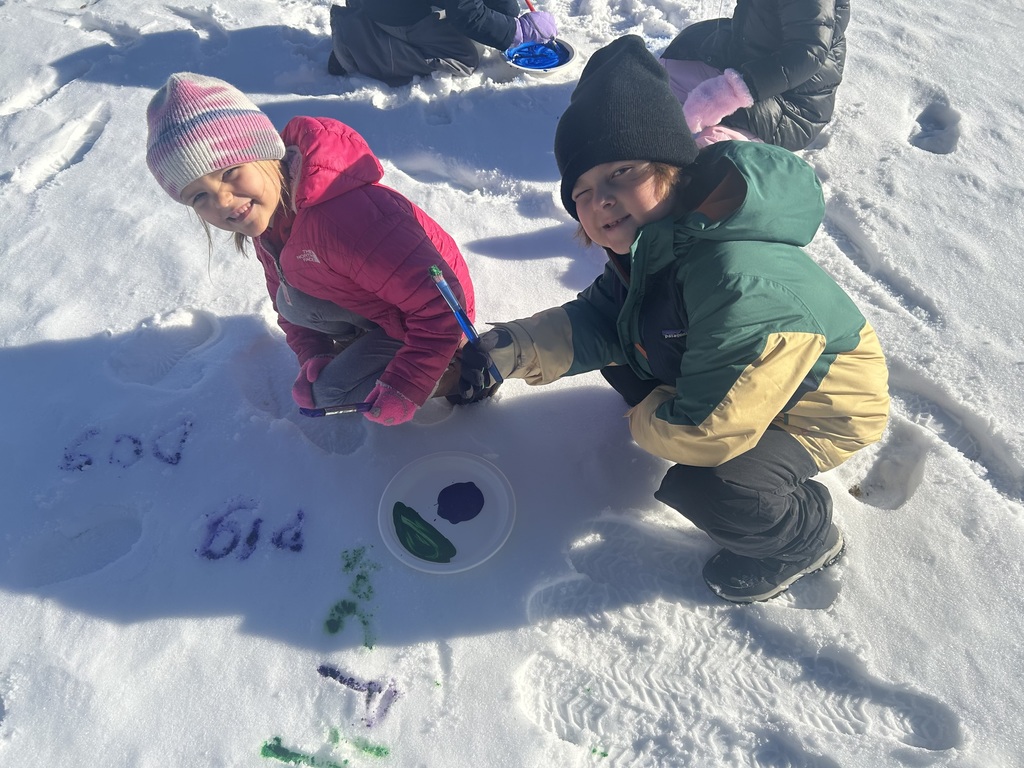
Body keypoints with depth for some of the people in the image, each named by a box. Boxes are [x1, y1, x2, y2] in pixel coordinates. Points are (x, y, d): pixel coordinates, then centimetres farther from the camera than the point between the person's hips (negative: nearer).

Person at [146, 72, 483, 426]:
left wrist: (403, 388, -29)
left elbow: (439, 302, -36)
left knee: (331, 393, -10)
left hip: (433, 315, -8)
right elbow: (284, 293, 7)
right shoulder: (268, 215, -9)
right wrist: (312, 358, -7)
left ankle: (459, 375, 1)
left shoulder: (339, 216, -38)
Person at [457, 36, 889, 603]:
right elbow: (599, 319, -5)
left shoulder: (741, 283, -41)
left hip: (824, 409, -8)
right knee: (625, 335, 3)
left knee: (705, 489, -27)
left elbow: (703, 431, -34)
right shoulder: (651, 236, -13)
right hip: (725, 378, 8)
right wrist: (508, 350, -19)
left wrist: (644, 421, -12)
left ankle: (806, 538, 7)